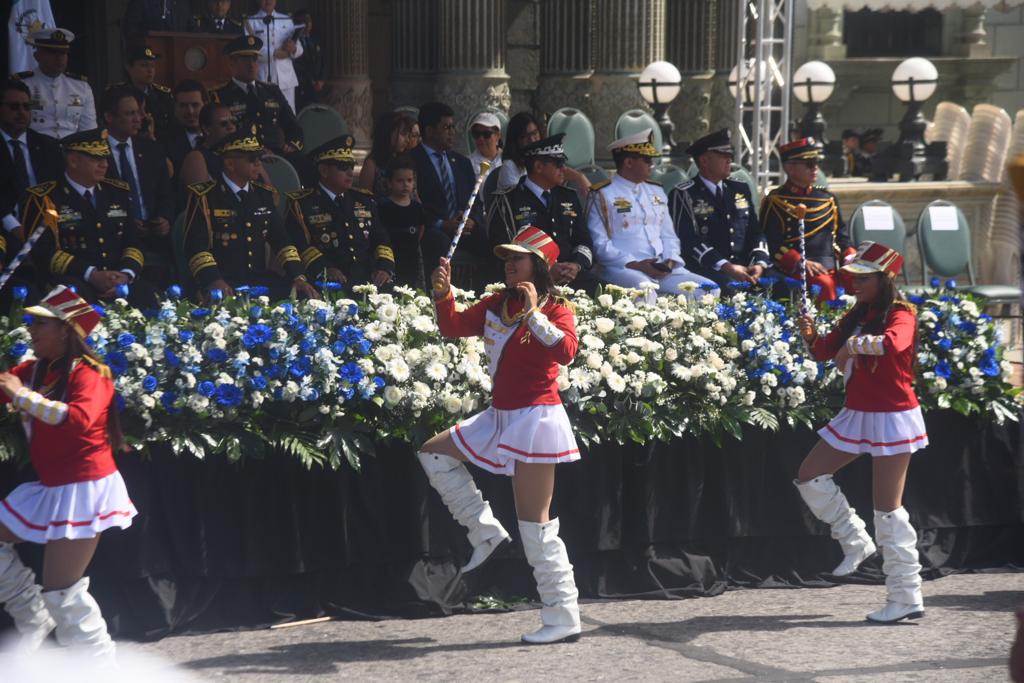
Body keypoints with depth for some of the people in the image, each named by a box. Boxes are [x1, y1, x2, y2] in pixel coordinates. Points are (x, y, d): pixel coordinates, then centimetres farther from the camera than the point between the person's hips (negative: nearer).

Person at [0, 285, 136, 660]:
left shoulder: (87, 372, -17)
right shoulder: (34, 370, 7)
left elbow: (80, 419, -35)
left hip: (83, 489, -9)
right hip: (51, 487, 9)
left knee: (62, 592, -7)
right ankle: (35, 618, 28)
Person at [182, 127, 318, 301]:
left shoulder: (264, 195, 16)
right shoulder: (203, 197, -3)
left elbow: (281, 241, 13)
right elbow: (196, 247, -11)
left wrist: (298, 277, -3)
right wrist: (214, 281, -27)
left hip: (260, 281, 6)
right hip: (223, 284, -6)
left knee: (305, 296, -18)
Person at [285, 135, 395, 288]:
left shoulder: (364, 200, 22)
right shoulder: (300, 204, 4)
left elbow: (381, 239, 19)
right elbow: (298, 244, -7)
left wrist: (384, 268, -2)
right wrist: (323, 269, -23)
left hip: (368, 284, 5)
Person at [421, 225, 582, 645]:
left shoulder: (556, 309, -9)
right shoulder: (497, 305, 11)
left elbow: (566, 350, -26)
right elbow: (454, 327, 11)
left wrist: (533, 314, -30)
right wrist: (442, 293, -5)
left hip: (535, 420, -8)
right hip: (501, 417, 8)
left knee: (535, 524, -9)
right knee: (433, 454, 19)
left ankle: (563, 619, -5)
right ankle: (485, 530, 16)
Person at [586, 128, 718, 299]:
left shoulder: (656, 191, 21)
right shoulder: (602, 195, 0)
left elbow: (668, 235, 23)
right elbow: (599, 243, -8)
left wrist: (670, 260, 0)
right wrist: (635, 265, -16)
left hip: (662, 269, 7)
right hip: (622, 269, -7)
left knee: (709, 289, -12)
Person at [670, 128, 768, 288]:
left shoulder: (741, 190, 20)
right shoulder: (683, 195, 0)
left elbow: (755, 232, 16)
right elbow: (688, 239, -11)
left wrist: (759, 262, -7)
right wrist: (726, 267, -23)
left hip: (744, 266, 6)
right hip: (705, 269, -6)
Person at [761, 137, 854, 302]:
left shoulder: (827, 198, 21)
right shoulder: (775, 202, 3)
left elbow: (842, 236, 25)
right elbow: (773, 245, -6)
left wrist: (850, 258, 3)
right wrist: (802, 263, -20)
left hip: (832, 269, 6)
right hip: (795, 272, -6)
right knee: (824, 284, -34)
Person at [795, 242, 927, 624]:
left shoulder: (900, 315, -14)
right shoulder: (857, 316, 11)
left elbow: (895, 342, -37)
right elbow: (824, 352, 11)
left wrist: (855, 344, -34)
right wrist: (811, 336, -8)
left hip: (891, 418, -8)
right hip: (856, 416, 8)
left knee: (887, 507, -8)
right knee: (809, 477, 9)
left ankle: (907, 598, -2)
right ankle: (855, 541, 24)